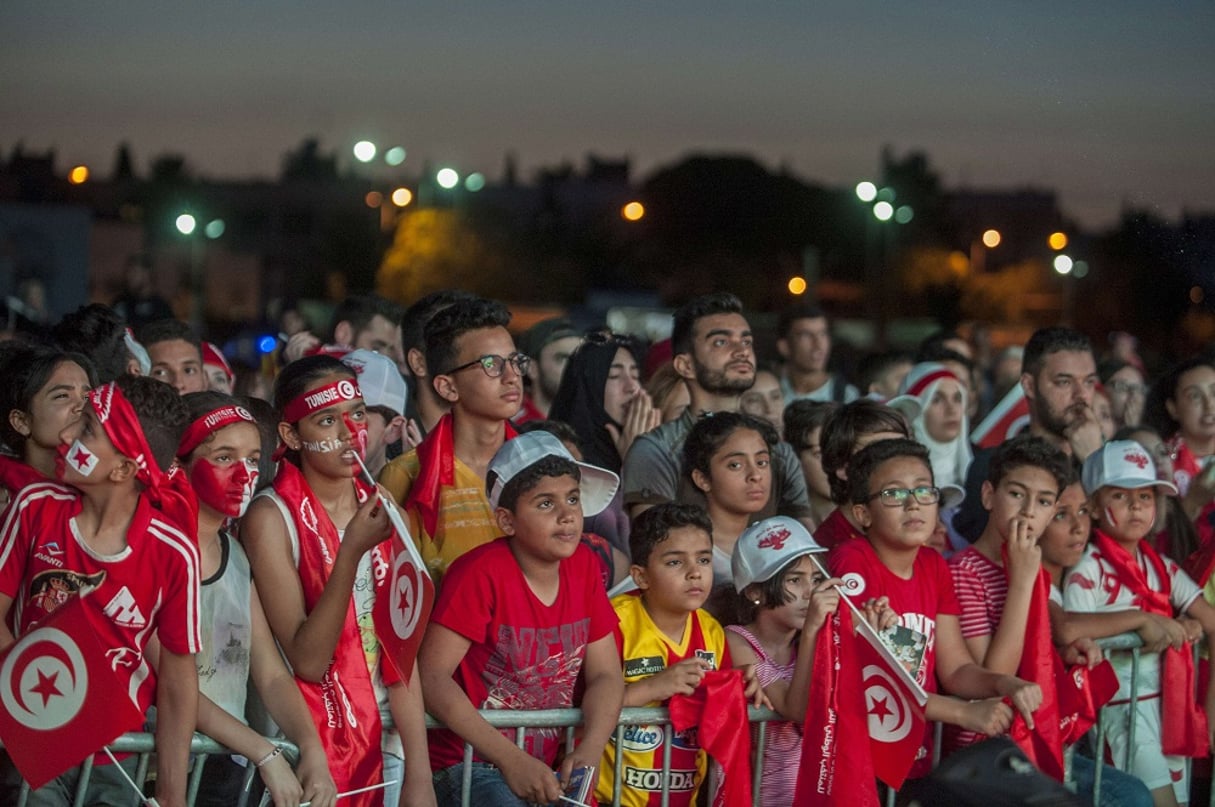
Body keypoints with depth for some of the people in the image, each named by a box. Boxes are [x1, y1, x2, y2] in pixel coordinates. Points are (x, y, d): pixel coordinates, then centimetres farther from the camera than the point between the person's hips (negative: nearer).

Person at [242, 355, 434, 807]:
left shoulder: (381, 513, 4)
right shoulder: (272, 517, -10)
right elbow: (307, 661, -16)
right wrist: (351, 553, -25)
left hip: (386, 738, 4)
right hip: (307, 743, -4)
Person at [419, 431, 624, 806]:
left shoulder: (583, 566, 4)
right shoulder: (481, 572, -14)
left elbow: (605, 674, 7)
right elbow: (432, 675, -19)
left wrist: (589, 752, -12)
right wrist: (511, 759, -23)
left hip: (547, 768, 6)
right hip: (470, 765, -6)